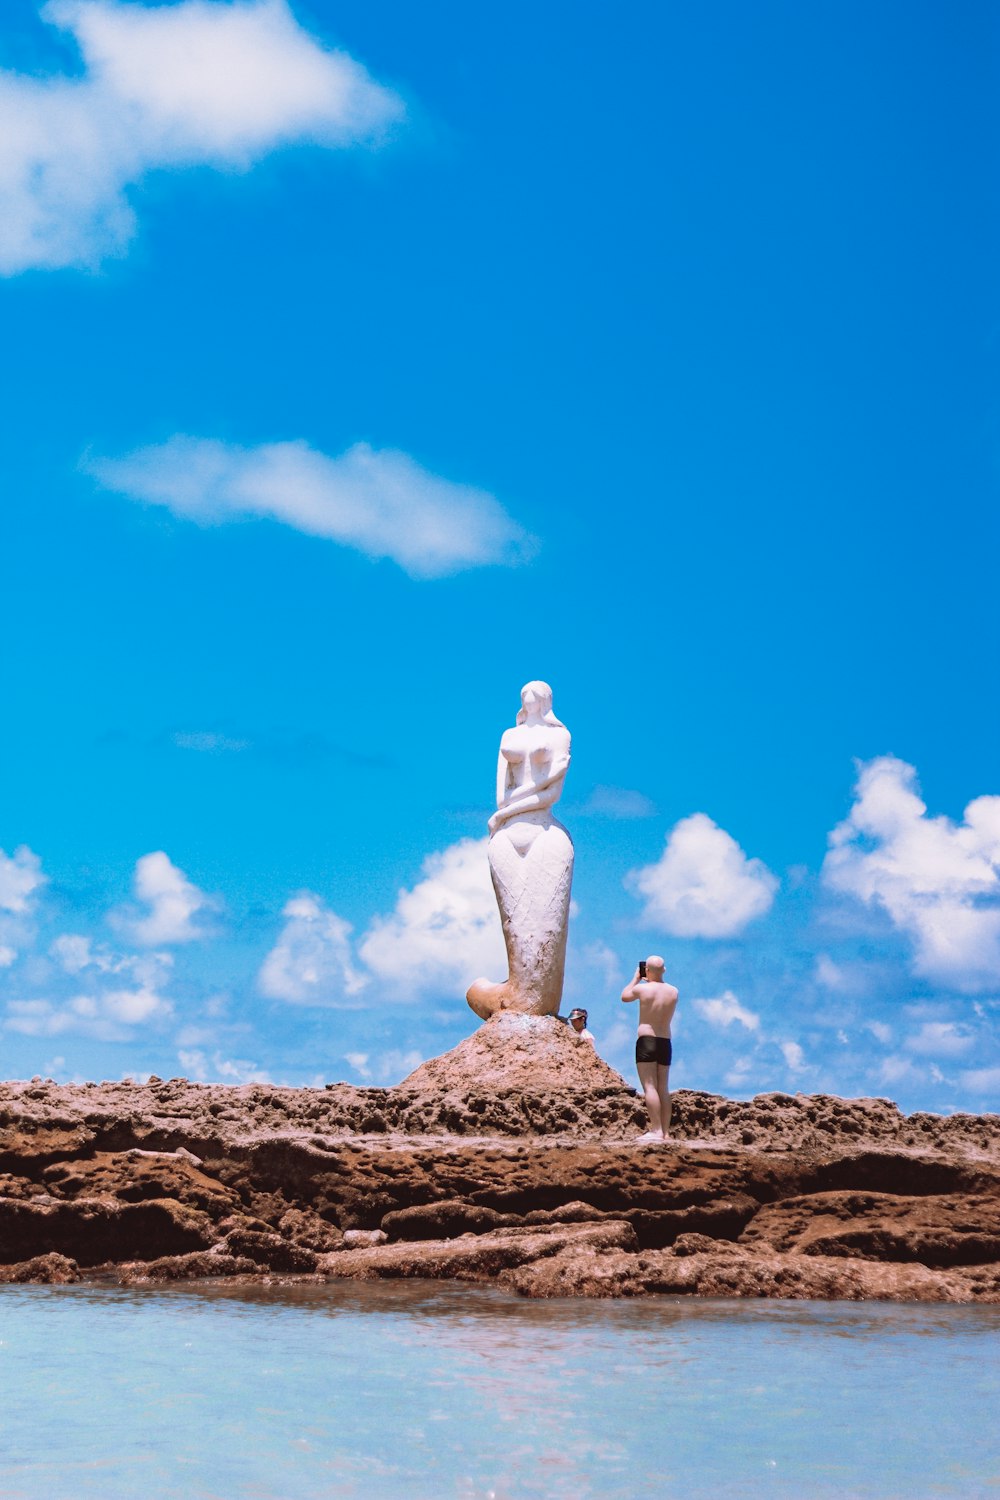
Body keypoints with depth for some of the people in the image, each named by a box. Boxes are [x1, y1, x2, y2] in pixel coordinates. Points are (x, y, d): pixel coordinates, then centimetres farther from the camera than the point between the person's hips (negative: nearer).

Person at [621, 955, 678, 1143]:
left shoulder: (642, 989, -9)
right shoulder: (673, 991, 3)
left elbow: (624, 997, 11)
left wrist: (636, 977, 20)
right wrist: (654, 980, 23)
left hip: (646, 1041, -5)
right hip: (666, 1043, 5)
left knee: (649, 1086, -9)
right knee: (663, 1089, 8)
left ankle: (656, 1130, -17)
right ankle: (664, 1132, 6)